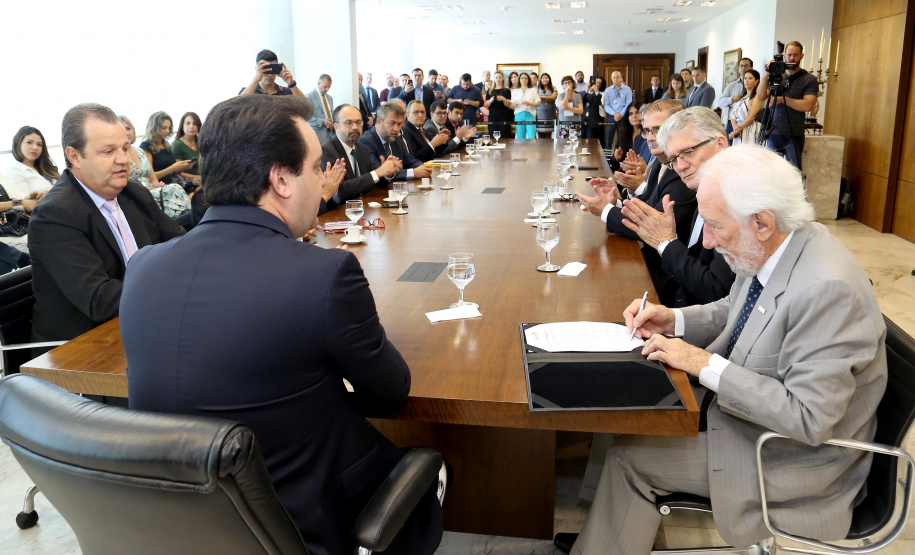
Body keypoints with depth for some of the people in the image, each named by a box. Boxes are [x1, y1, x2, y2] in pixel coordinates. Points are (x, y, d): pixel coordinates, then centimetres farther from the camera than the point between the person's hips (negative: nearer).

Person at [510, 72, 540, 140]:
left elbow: (538, 103, 6)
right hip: (519, 116, 1)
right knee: (520, 138, -4)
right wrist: (516, 103, -13)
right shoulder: (515, 91, 18)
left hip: (530, 115, -1)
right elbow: (511, 106, 9)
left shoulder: (533, 90, 17)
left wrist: (529, 103, -12)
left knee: (531, 138, -14)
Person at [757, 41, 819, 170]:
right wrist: (766, 74, -11)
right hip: (773, 134, 3)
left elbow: (807, 105, -13)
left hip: (794, 136, -3)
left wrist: (782, 99, -12)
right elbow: (760, 97, -1)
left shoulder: (809, 80, 0)